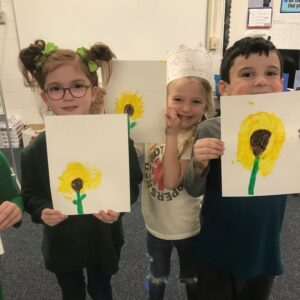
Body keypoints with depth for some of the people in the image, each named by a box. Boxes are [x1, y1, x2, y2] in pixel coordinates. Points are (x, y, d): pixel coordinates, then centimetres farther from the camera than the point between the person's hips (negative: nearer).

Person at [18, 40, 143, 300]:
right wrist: (43, 212, -23)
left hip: (103, 239, -1)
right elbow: (31, 195, -3)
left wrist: (117, 208, -27)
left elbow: (132, 185, -9)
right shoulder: (35, 150, -15)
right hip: (61, 243, 1)